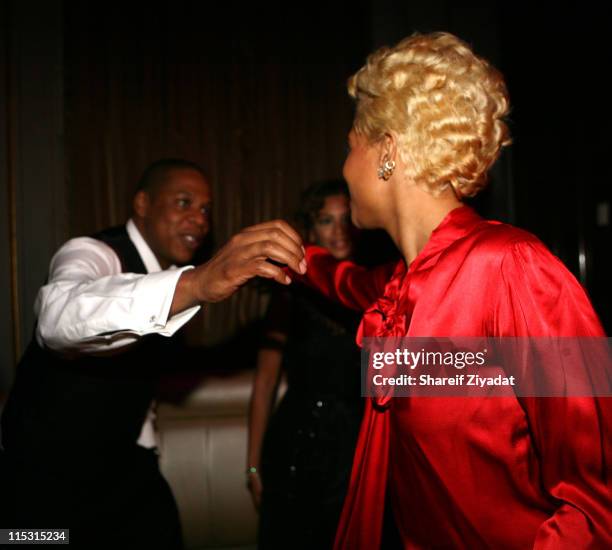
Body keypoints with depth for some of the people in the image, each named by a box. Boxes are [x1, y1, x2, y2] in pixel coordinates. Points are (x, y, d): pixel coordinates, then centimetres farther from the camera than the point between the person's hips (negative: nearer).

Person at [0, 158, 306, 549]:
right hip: (50, 468, -7)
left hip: (121, 457, 7)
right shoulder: (92, 254, -21)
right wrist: (195, 284, -60)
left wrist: (144, 450, 16)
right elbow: (60, 318, -47)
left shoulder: (169, 269, 3)